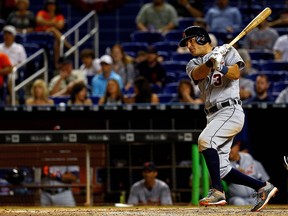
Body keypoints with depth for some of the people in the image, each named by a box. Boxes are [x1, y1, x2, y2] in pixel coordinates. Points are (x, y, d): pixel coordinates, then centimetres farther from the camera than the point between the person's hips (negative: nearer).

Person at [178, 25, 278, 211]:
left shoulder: (228, 51, 4)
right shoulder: (193, 64, 17)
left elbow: (236, 73, -14)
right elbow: (198, 74, -8)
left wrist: (221, 68, -35)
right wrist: (211, 62, -28)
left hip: (231, 110, -7)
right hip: (213, 116, 7)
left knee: (205, 140, -30)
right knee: (221, 169, 2)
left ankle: (218, 192, -30)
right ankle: (263, 187, 14)